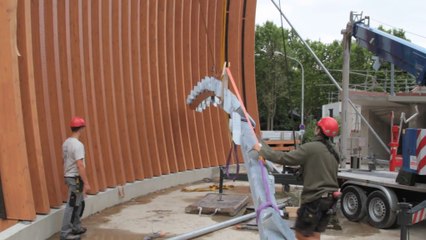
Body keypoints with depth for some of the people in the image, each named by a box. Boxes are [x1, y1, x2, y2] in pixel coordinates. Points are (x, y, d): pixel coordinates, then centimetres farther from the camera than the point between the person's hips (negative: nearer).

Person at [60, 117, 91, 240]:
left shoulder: (66, 143, 9)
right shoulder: (77, 144, -20)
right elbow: (80, 165, -24)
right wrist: (86, 183, -21)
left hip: (69, 176, 10)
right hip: (75, 178, -10)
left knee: (78, 203, 20)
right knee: (72, 205, -4)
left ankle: (76, 227, 29)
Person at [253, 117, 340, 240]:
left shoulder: (311, 148, -17)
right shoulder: (333, 151, 10)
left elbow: (285, 158, -18)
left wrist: (262, 150, -8)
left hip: (315, 198, -8)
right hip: (329, 198, 8)